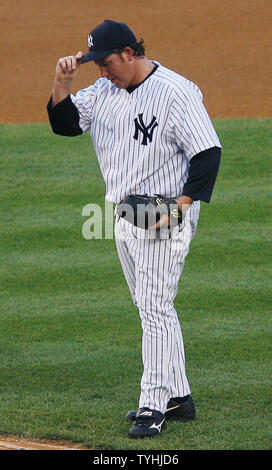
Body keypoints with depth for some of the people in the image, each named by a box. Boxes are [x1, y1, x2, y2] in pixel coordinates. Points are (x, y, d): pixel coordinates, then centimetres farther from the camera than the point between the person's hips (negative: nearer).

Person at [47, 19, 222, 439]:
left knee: (155, 308, -10)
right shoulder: (105, 90, 7)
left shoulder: (176, 92, -16)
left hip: (164, 217, -8)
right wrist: (62, 83, -10)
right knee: (152, 308, 13)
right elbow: (66, 123, 7)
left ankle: (154, 407, -7)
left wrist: (180, 207, -21)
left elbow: (208, 152, -17)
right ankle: (177, 397, 21)